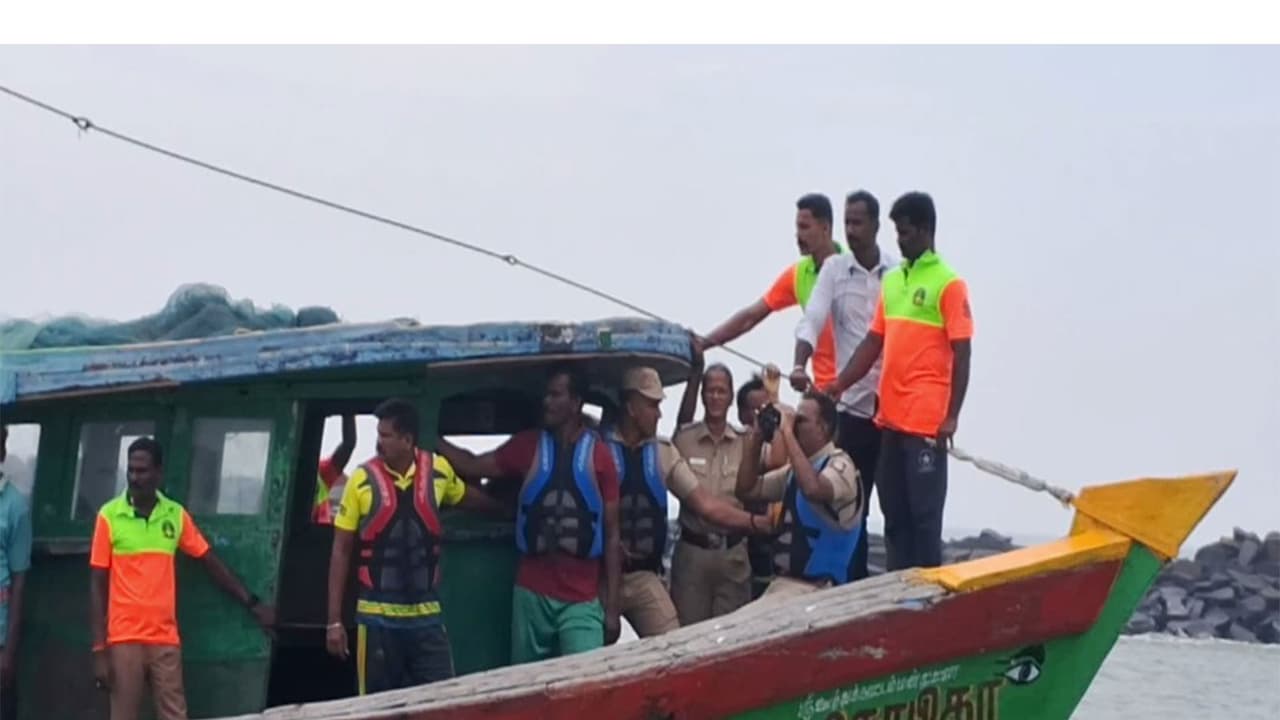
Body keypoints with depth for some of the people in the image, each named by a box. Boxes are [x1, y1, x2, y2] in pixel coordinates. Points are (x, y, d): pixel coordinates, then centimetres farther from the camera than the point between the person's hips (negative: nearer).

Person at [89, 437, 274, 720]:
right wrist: (99, 649, -6)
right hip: (123, 638, -2)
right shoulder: (109, 516, -2)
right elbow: (98, 585, -1)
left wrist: (253, 604, 9)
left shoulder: (176, 515, 6)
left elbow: (211, 563, 13)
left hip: (165, 638, 2)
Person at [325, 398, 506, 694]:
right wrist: (334, 620, -2)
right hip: (377, 618, -1)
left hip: (427, 616, 2)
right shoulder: (363, 479, -5)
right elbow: (341, 552, 0)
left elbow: (468, 497, 25)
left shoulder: (438, 470, 0)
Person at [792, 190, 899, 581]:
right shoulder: (833, 269, 2)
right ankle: (855, 581, 12)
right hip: (853, 402, 0)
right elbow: (812, 321, -9)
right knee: (852, 502, 5)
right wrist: (799, 365, -26)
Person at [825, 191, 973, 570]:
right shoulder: (891, 280, 14)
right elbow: (873, 343, 16)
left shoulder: (948, 283, -6)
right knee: (894, 514, 10)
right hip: (890, 418, 7)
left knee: (924, 514, -3)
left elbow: (961, 354, -9)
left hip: (926, 422, -7)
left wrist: (951, 416, -15)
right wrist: (838, 386, 4)